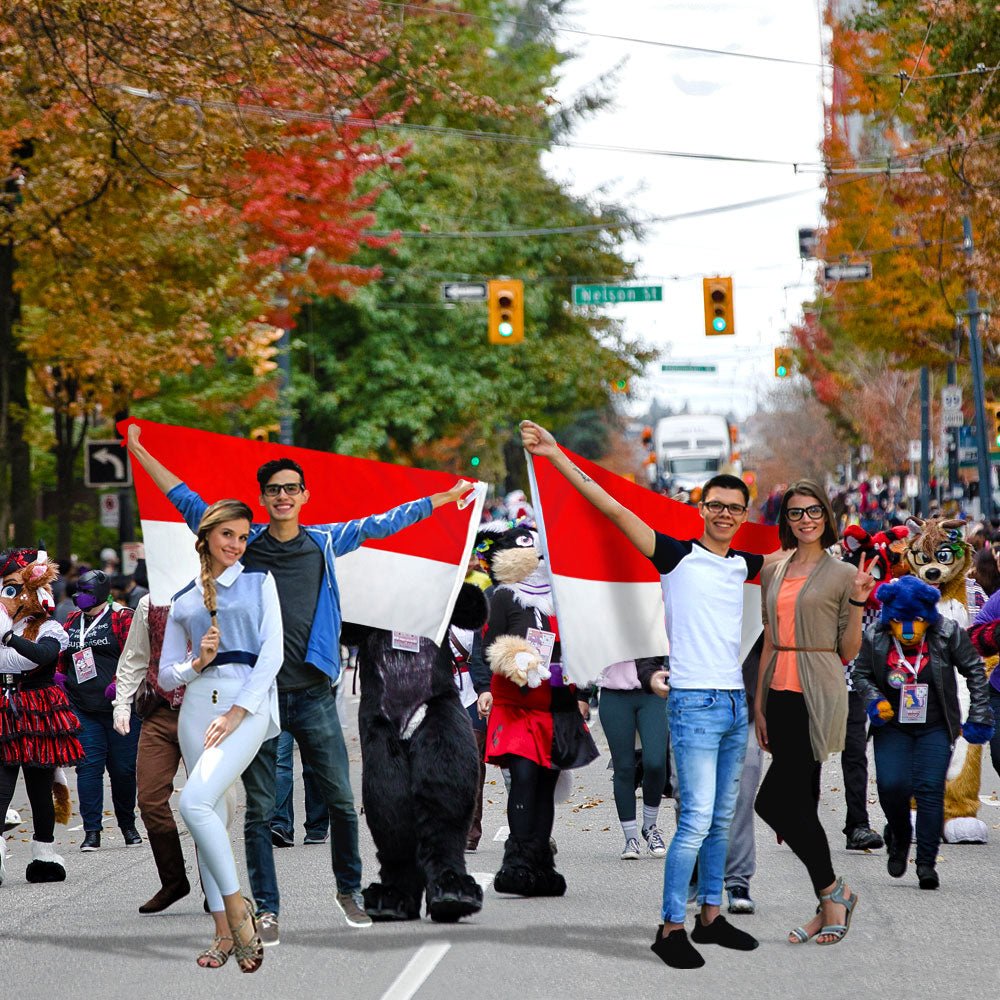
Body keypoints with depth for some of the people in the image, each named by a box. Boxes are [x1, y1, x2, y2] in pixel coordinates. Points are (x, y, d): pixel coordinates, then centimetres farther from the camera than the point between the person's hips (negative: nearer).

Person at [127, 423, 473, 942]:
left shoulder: (326, 542, 8)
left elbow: (381, 523, 16)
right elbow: (188, 502, 12)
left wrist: (446, 497, 19)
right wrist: (140, 453, 12)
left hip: (312, 694, 1)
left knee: (342, 801, 1)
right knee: (259, 810, 1)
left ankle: (349, 890, 20)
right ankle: (266, 910, 7)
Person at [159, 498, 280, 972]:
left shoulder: (259, 582, 8)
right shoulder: (184, 601, 17)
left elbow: (272, 652, -3)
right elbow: (166, 676, 17)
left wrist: (237, 712, -12)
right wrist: (196, 664, -5)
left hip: (248, 702, -4)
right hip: (198, 704, 4)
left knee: (195, 802, -23)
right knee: (211, 815, 1)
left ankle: (236, 906, -12)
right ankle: (225, 932, 5)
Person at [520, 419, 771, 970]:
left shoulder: (743, 565, 12)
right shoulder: (677, 556, -3)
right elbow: (614, 509, -8)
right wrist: (555, 455, -11)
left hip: (735, 703, 6)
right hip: (694, 703, -6)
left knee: (721, 819, 12)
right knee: (696, 819, -12)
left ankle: (710, 916, 21)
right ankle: (671, 928, -8)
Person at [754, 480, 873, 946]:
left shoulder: (842, 574, -2)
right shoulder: (773, 573, 13)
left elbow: (848, 652, -1)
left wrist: (858, 601, -13)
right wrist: (759, 703, 12)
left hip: (817, 697, -6)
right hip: (781, 694, 6)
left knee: (773, 800, -14)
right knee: (801, 802, 7)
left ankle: (833, 891, -1)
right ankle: (829, 905, 14)